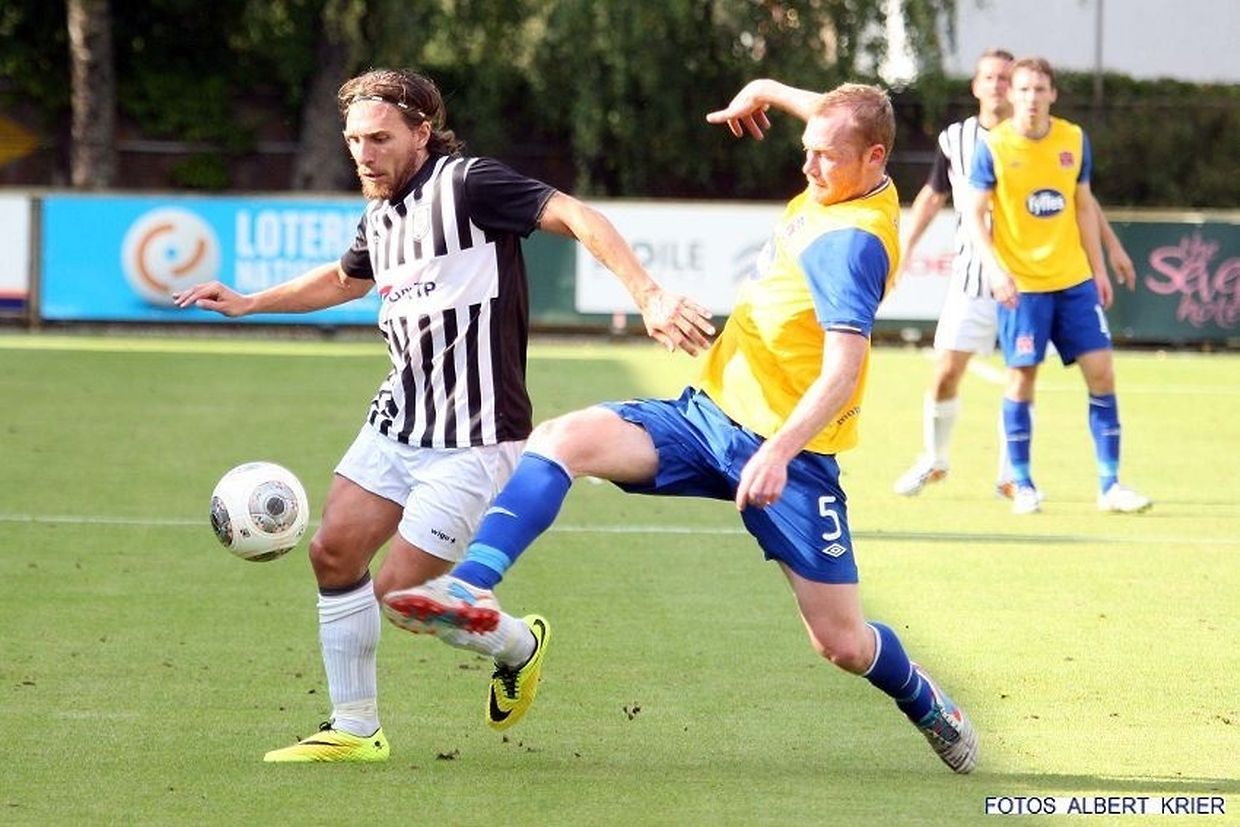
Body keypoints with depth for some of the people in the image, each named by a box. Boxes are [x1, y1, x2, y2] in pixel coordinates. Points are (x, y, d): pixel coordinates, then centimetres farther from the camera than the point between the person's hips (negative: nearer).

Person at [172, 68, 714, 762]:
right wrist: (246, 304, 29)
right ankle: (355, 730, 14)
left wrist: (648, 295, -37)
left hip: (472, 439, -8)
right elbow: (344, 279, 34)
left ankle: (516, 645, 22)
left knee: (400, 593, -8)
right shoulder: (381, 218, 10)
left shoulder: (466, 184, -15)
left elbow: (577, 218, -24)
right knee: (335, 554, 1)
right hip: (397, 423, 8)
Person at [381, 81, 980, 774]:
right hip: (706, 414, 8)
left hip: (786, 451, -8)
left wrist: (780, 452, -39)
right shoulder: (840, 188, 6)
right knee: (563, 439, -18)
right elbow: (839, 118, 32)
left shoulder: (851, 242, -18)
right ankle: (472, 589, -34)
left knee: (843, 643, -1)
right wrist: (768, 91, 37)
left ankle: (927, 705, 33)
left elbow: (843, 371, -29)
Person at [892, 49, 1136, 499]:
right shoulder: (955, 139, 3)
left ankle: (1009, 476, 8)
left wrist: (1112, 246, 9)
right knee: (946, 370, -4)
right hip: (972, 273, 0)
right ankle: (933, 460, 18)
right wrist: (905, 248, 14)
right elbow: (933, 195, 18)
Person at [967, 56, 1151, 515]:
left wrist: (1098, 269, 11)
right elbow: (975, 215, -6)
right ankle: (1022, 485, 9)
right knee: (1022, 375, -4)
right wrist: (995, 269, -19)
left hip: (1074, 279, 4)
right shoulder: (992, 147, -7)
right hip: (1021, 283, -4)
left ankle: (1110, 485, 4)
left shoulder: (1074, 140, 4)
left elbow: (1083, 207, 14)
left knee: (1100, 371, -2)